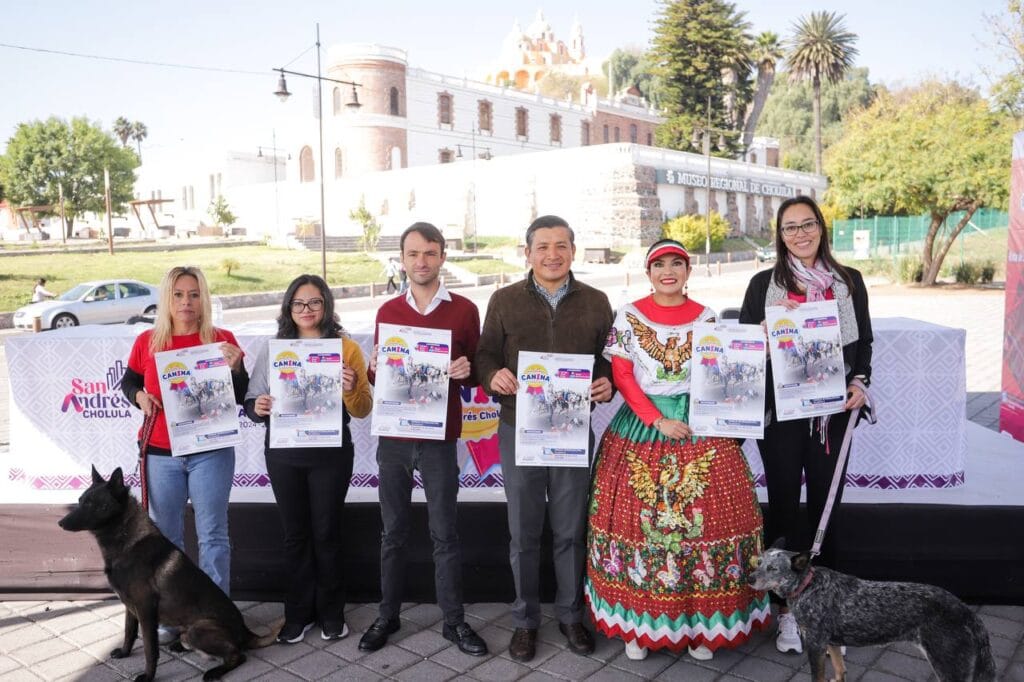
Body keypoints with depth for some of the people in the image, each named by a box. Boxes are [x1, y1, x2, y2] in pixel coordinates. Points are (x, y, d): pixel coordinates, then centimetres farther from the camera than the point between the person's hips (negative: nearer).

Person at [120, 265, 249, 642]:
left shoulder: (222, 339, -2)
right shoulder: (147, 341, 2)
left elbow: (239, 397, 1)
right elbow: (128, 380, 16)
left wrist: (235, 367, -19)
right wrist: (138, 396, -6)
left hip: (210, 452, -2)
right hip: (160, 454, 2)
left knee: (212, 535, 5)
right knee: (166, 536, 12)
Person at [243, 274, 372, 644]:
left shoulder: (346, 347, -2)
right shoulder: (272, 349, 4)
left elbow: (362, 411, -4)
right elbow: (252, 401, 5)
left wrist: (352, 389, -24)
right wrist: (257, 408, -17)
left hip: (331, 454, -2)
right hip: (283, 454, 2)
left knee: (327, 532, 8)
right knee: (295, 533, 11)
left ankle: (331, 613, 24)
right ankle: (299, 613, 26)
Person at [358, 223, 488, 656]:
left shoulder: (464, 310, -1)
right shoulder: (388, 311, 7)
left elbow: (473, 376, 4)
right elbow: (375, 379, 13)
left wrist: (466, 371, -19)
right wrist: (374, 368, -10)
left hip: (439, 440, -2)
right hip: (392, 437, 3)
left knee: (444, 534, 6)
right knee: (393, 531, 12)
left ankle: (454, 621, 19)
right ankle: (388, 616, 25)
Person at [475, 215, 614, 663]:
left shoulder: (595, 302, 6)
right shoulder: (504, 301, 3)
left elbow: (609, 359, 10)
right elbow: (485, 356, 5)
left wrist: (608, 383, -12)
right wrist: (493, 376, -17)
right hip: (519, 431, 0)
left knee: (571, 531, 11)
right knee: (523, 533, 9)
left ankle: (571, 615, 31)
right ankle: (525, 620, 26)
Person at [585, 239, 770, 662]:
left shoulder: (706, 318, 7)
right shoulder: (629, 317, 2)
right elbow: (621, 376, -3)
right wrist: (657, 421, -12)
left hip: (700, 428, 1)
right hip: (641, 427, -1)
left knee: (702, 517, 0)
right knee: (640, 517, 0)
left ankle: (701, 622, 15)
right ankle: (638, 623, 15)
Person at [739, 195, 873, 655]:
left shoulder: (849, 281, 8)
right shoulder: (764, 283, 3)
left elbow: (864, 341, 13)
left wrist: (859, 382, -3)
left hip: (833, 410, 2)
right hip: (781, 410, -1)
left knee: (825, 505, 8)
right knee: (783, 505, 4)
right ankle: (787, 608, 16)